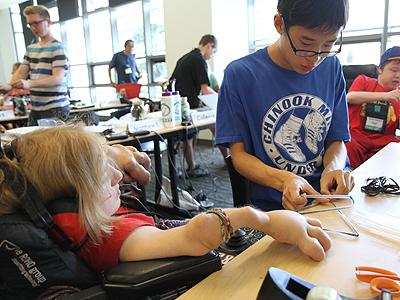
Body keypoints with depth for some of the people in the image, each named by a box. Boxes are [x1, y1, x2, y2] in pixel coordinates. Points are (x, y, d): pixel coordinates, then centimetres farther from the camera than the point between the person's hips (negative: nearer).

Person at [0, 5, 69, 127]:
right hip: (35, 109, 7)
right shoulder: (30, 49, 19)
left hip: (55, 110, -7)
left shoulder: (58, 48, -6)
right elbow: (20, 73, 14)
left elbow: (58, 79, -18)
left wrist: (30, 83, -30)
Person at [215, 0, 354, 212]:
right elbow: (239, 154, -8)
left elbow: (336, 141, 8)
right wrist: (283, 180, -26)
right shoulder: (239, 74, -10)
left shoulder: (332, 67, 4)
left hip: (329, 200, 4)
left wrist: (333, 167, -15)